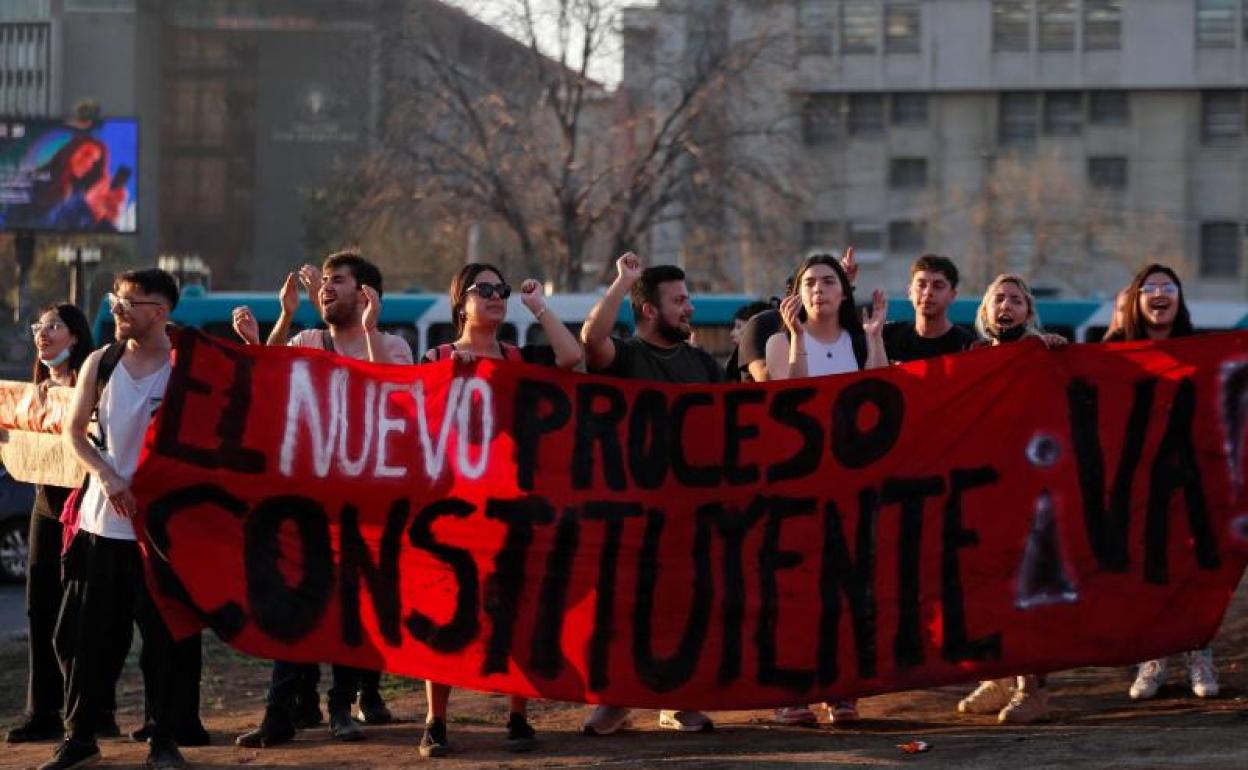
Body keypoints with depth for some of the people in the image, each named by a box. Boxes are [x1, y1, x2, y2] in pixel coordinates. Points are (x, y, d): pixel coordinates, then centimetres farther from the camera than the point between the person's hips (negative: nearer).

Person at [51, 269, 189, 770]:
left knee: (164, 637, 1)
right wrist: (106, 475, -7)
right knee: (84, 635, 5)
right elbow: (75, 430, 10)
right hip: (102, 520, 3)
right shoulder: (101, 363, 4)